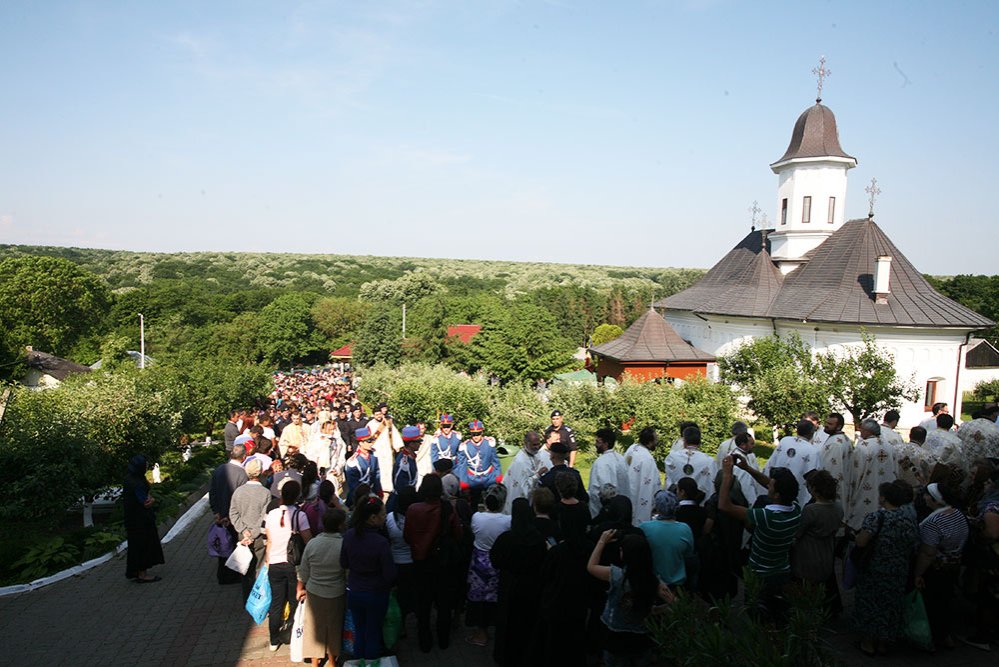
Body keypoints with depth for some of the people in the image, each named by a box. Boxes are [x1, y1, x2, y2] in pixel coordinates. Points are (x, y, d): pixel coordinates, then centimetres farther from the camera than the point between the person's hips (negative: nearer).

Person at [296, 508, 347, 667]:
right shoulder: (345, 545, -21)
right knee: (334, 628, 20)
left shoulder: (312, 543, -14)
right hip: (337, 595, -1)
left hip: (314, 594, 1)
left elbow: (303, 571, -3)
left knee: (314, 627, 20)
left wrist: (300, 588, 16)